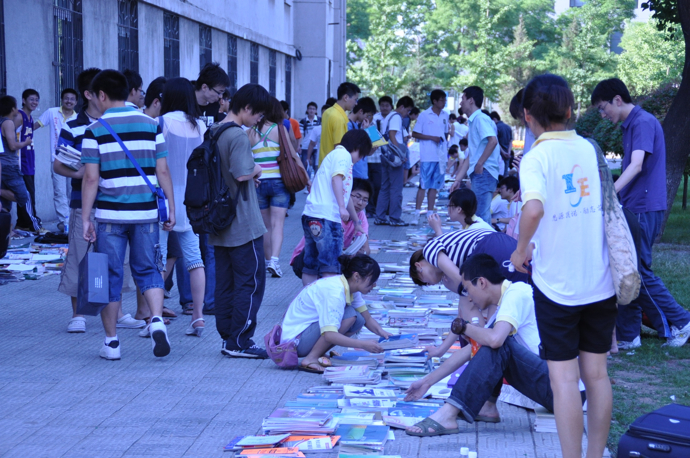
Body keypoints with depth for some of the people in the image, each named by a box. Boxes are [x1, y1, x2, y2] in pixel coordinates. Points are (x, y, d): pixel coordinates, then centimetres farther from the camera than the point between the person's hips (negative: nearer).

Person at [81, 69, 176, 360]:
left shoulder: (95, 131, -4)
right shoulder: (151, 125, 5)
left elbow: (91, 178, -8)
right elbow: (162, 172, 3)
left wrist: (85, 219, -3)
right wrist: (171, 209, 9)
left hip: (110, 215, -2)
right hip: (146, 213, 2)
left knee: (110, 276, 7)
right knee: (148, 270, 14)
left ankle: (111, 342, 13)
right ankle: (156, 320, -9)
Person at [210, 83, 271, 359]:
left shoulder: (213, 132, 12)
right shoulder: (238, 136, -16)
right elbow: (242, 173, -25)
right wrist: (256, 170, -4)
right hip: (243, 224, -9)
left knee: (225, 282, 11)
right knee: (251, 282, -2)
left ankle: (228, 338, 16)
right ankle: (239, 342, -1)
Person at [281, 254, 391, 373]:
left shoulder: (349, 287, 0)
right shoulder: (335, 292, -28)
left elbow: (367, 319, 7)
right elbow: (330, 335, -36)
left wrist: (381, 331, -13)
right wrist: (363, 344, -37)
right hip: (295, 338, -9)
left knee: (358, 321, -2)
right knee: (349, 316, -23)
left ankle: (318, 354, 1)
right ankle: (310, 360, -17)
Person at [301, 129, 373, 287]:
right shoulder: (343, 154, 1)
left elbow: (346, 196, 39)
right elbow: (336, 179, -19)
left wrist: (356, 222, 47)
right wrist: (342, 207, -27)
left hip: (312, 215, 10)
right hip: (326, 216, -10)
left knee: (311, 265, 12)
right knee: (331, 267, -11)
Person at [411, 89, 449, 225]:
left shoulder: (445, 115, 11)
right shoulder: (424, 115, -4)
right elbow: (415, 134, -3)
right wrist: (432, 137, -12)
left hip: (441, 156, 5)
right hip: (428, 156, -5)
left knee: (435, 186, 7)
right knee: (423, 185, -6)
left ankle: (430, 214, 11)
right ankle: (417, 214, -1)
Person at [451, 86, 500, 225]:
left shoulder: (480, 118, -8)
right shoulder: (473, 121, 22)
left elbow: (493, 141, -25)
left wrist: (479, 164, -19)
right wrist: (458, 180, 20)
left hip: (484, 172, -10)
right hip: (478, 174, 10)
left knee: (482, 216, -11)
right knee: (481, 215, 12)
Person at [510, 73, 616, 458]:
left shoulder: (537, 157, -14)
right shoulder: (590, 149, 4)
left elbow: (534, 209, -33)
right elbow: (608, 207, 13)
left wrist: (521, 249, -16)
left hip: (557, 283, -5)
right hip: (601, 281, 5)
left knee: (564, 378, 2)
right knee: (597, 373, 13)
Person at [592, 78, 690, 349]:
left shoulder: (643, 123, -14)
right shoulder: (629, 126, 16)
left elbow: (636, 166, -28)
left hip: (644, 210, -10)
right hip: (631, 209, 10)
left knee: (638, 273, -7)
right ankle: (627, 336, 13)